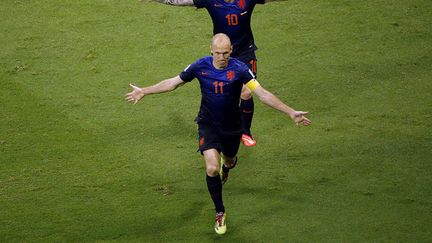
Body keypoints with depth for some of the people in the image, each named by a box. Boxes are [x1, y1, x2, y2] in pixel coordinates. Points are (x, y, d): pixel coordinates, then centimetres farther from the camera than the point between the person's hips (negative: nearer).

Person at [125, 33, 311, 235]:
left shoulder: (239, 69, -20)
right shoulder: (200, 66, -14)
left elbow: (263, 94, -23)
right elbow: (173, 82, 1)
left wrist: (291, 113, -32)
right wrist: (144, 91, 3)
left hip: (232, 127, 1)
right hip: (208, 125, -1)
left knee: (229, 161, 22)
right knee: (212, 169, -18)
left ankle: (228, 164, 64)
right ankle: (220, 212, 2)